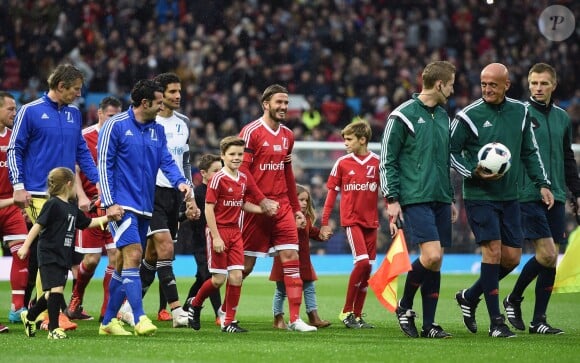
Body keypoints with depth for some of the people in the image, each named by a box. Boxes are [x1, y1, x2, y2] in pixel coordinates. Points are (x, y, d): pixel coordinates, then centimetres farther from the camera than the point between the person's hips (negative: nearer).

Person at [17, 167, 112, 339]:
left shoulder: (72, 207, 16)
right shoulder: (52, 205, -10)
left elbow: (89, 223, 27)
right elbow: (38, 225, -13)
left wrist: (108, 217, 23)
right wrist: (25, 246, -16)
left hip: (64, 257, 8)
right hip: (49, 255, -8)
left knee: (53, 293, 10)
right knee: (56, 289, -14)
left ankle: (29, 316, 29)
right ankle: (53, 328, -10)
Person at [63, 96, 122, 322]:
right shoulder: (85, 137, -3)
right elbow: (74, 170, -5)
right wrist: (82, 196, -18)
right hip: (92, 204, -4)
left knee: (116, 256, -6)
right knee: (91, 258, -3)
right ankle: (75, 301, 21)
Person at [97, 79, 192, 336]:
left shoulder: (157, 130, 14)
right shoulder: (115, 125, -6)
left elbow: (166, 161, 10)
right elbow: (104, 164, -7)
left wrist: (180, 181, -11)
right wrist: (109, 203, -13)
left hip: (144, 207, 7)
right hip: (122, 205, -7)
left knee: (124, 264, 10)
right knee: (133, 255, -18)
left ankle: (108, 321, 17)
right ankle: (140, 319, -23)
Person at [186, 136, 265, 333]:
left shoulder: (243, 179, 8)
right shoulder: (218, 179, -12)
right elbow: (208, 208, -13)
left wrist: (262, 209, 7)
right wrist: (216, 237, -18)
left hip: (235, 232, 6)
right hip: (218, 230, -6)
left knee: (236, 276, -2)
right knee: (219, 279, -3)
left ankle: (229, 321, 5)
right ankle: (194, 304, 24)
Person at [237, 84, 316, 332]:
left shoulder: (287, 135, 13)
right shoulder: (251, 132, -8)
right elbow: (242, 170, -12)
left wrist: (296, 207, 19)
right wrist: (262, 201, -17)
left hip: (282, 206, 6)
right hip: (256, 207, -6)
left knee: (291, 258, -5)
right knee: (246, 264, 0)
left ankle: (295, 319, -6)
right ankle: (225, 310, 20)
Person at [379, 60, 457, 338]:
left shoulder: (443, 116, 17)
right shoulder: (403, 115, -6)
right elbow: (387, 161, -5)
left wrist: (450, 198, 23)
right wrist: (392, 199, -10)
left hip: (440, 200, 7)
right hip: (415, 198, -7)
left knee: (436, 262, 3)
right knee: (431, 255, -17)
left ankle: (429, 324, 8)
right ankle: (404, 306, 4)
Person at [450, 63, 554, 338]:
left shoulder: (520, 112, 6)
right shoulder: (468, 116, -9)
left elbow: (530, 152, 15)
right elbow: (451, 152, -3)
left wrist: (542, 183, 7)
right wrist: (474, 172, -17)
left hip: (509, 196, 5)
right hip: (479, 195, -5)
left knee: (512, 257, 3)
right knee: (493, 250, -14)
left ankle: (470, 296, 25)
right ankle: (496, 321, -7)